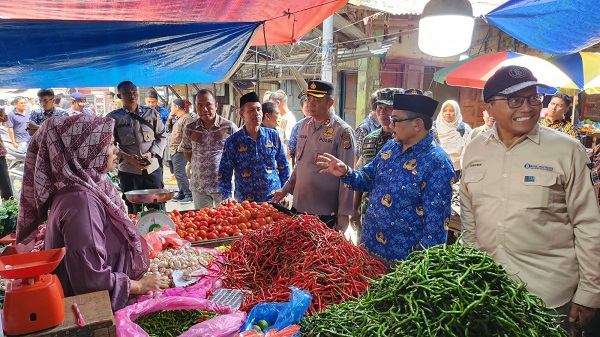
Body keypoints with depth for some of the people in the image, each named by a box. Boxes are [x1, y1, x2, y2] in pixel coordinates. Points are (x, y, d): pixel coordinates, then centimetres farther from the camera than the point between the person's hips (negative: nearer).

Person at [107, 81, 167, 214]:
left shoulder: (151, 113, 6)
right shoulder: (113, 117, 1)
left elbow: (161, 136, 9)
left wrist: (151, 154, -8)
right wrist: (128, 158, -16)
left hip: (153, 168, 1)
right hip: (128, 171, -1)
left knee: (158, 208, 6)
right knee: (134, 211, 7)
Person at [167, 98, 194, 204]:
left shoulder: (187, 118, -13)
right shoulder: (178, 118, 19)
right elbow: (170, 130, 27)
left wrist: (181, 147, -20)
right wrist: (169, 119, 14)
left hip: (180, 151, -10)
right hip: (174, 151, 10)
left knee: (179, 173, -13)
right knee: (178, 173, 14)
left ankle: (189, 195, -9)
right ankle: (181, 194, 23)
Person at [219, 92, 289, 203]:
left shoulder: (273, 135, 0)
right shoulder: (232, 142, -4)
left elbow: (284, 167, 6)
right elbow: (224, 172, -2)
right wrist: (227, 196, -15)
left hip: (274, 198, 2)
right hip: (246, 202, -1)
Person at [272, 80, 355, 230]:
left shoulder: (343, 132, -13)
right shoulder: (304, 125, 7)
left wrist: (344, 215, -12)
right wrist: (286, 189, 13)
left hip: (325, 213, -6)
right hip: (298, 207, 6)